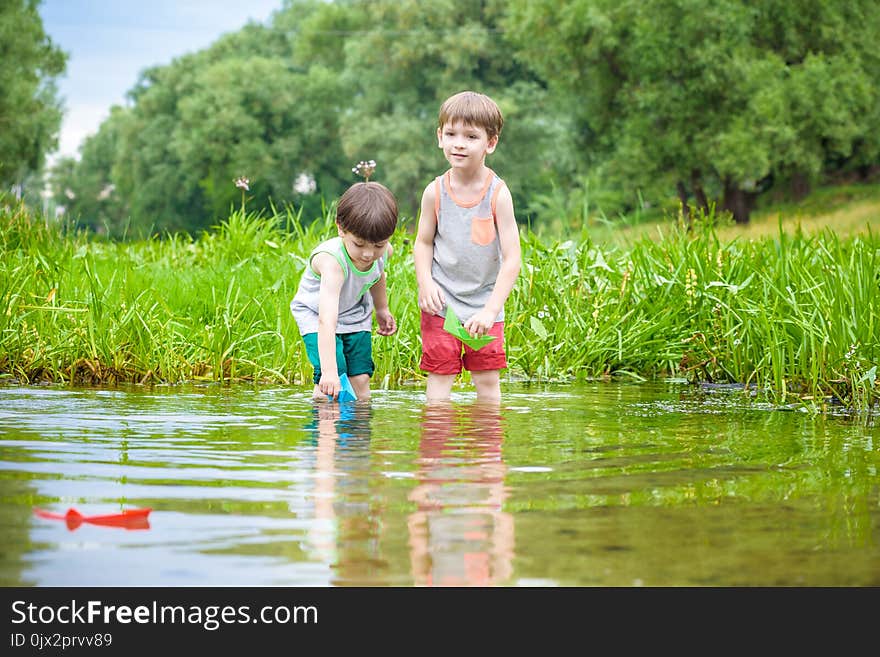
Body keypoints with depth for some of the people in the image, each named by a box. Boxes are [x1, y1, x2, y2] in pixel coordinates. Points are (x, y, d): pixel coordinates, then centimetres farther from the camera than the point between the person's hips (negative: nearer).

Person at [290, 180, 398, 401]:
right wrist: (329, 371, -56)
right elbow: (327, 321, -49)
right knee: (329, 384, -22)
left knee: (361, 379, -2)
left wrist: (382, 309, 20)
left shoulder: (384, 252, -20)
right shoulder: (333, 261, -41)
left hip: (355, 314, 5)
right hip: (316, 314, -5)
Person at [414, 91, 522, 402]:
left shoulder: (498, 193, -13)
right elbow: (423, 243, 6)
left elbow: (512, 259, -14)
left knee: (488, 380, 4)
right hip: (441, 303, 1)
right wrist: (425, 282, -12)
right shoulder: (435, 192, -6)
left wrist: (490, 309, -21)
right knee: (440, 375, 0)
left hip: (485, 305, -1)